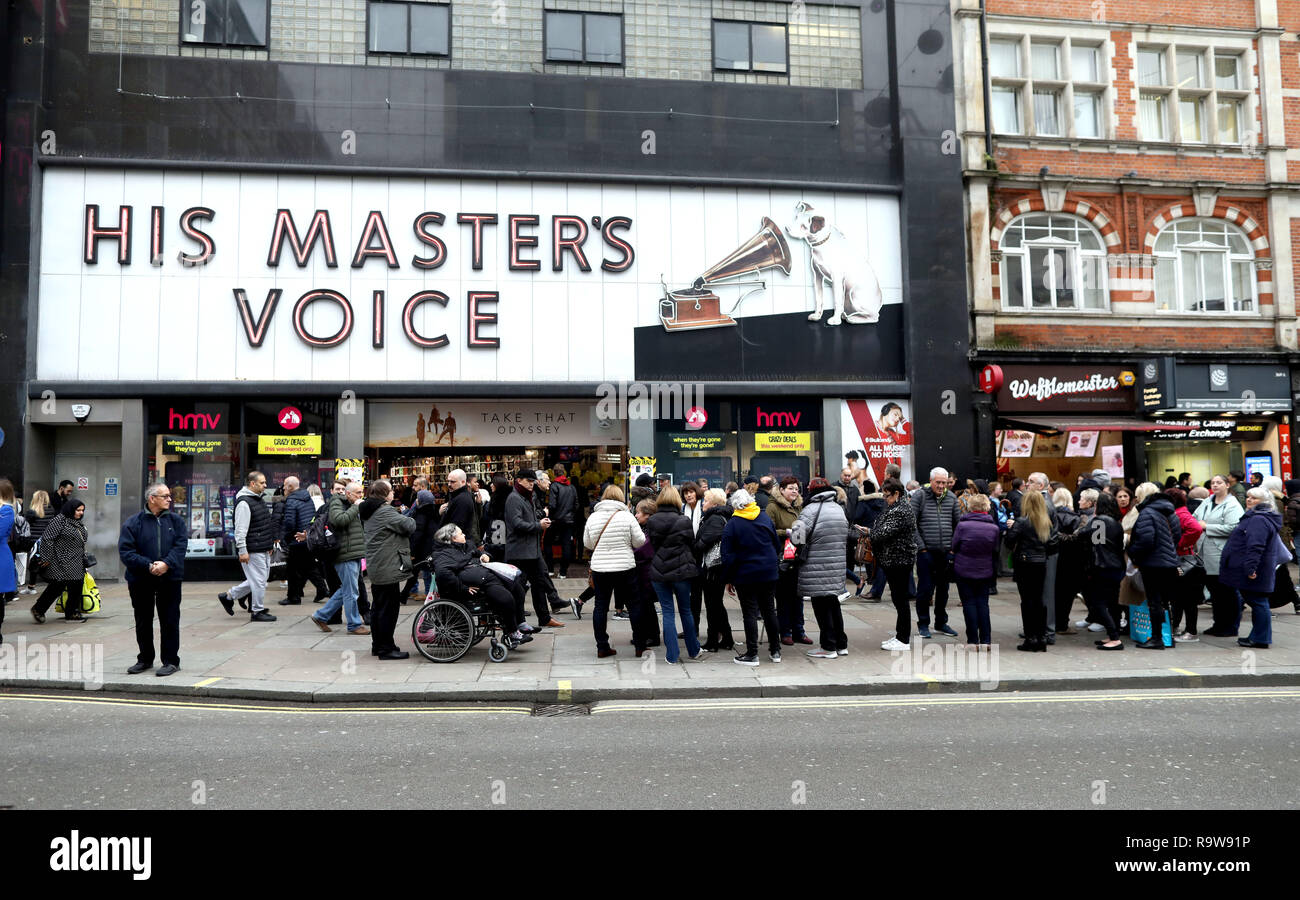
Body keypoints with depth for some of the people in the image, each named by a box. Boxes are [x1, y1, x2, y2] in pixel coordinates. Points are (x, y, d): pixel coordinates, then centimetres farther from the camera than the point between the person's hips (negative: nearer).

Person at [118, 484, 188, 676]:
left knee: (170, 620, 1)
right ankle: (145, 659, 27)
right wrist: (148, 565, -19)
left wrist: (166, 563, -20)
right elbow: (125, 551, -8)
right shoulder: (134, 523, -1)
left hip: (169, 579, 0)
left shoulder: (176, 521, 5)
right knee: (143, 621, 12)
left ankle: (171, 661, 10)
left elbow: (181, 546, -4)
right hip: (141, 580, 0)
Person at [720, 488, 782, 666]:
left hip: (745, 575, -4)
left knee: (750, 613, 1)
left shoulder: (732, 524, -9)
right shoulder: (765, 518, 2)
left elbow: (728, 555, -8)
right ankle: (775, 651, 21)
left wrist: (728, 578, 0)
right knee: (769, 610, 13)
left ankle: (752, 654, 5)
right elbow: (776, 544, 10)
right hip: (768, 573, 4)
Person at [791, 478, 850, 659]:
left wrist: (790, 530, 1)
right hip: (838, 565, 7)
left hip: (818, 568, -7)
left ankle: (828, 647, 5)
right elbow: (846, 535, 19)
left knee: (821, 605, 0)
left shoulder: (811, 510, -13)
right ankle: (841, 645, 22)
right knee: (833, 603, 16)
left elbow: (797, 537, -19)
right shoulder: (838, 509, 11)